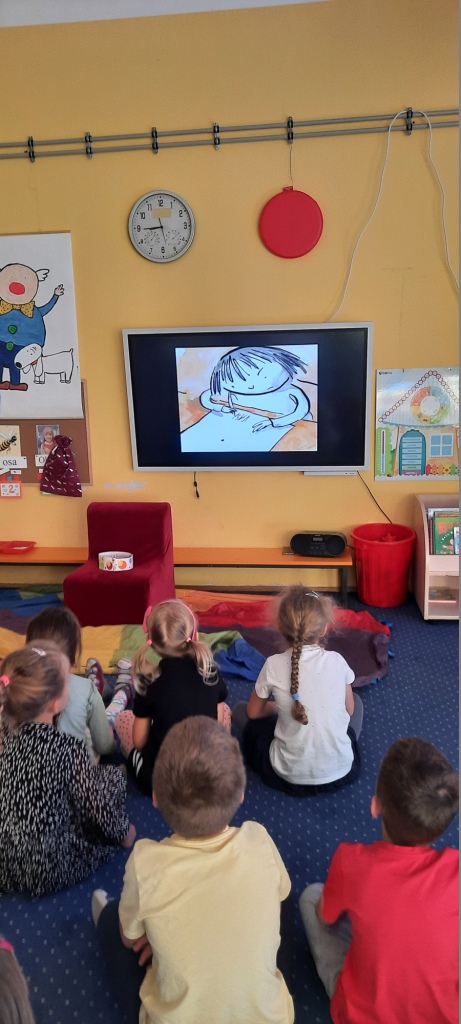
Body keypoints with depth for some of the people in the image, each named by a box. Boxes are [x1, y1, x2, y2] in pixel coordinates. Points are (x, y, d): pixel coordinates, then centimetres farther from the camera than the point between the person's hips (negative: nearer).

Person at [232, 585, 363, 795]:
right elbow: (349, 710, 7)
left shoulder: (274, 665, -13)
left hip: (290, 778, -2)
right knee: (356, 701, 27)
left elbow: (253, 712, 3)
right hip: (342, 772, 2)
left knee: (240, 710, 18)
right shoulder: (337, 661, -9)